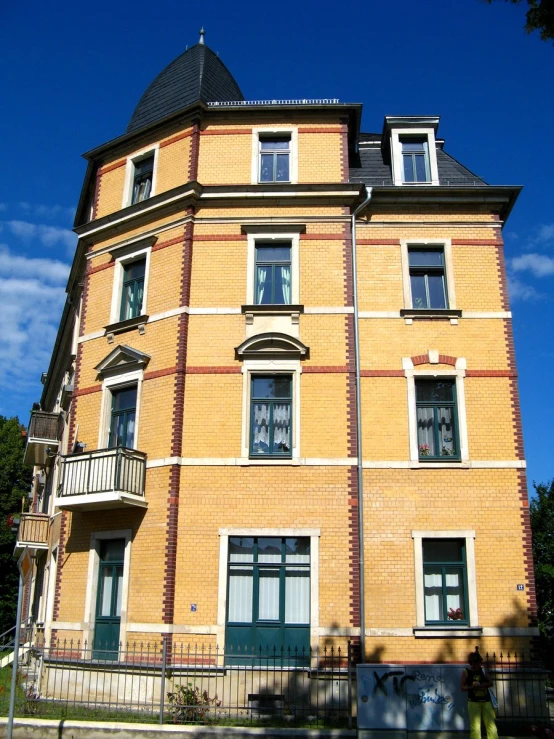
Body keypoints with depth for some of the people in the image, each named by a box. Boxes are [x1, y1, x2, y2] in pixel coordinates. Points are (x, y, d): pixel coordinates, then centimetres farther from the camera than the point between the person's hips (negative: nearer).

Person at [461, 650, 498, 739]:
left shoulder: (483, 670, 9)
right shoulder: (466, 672, -1)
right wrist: (472, 687, -20)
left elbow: (490, 683, 8)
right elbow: (462, 687, -5)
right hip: (473, 702, -3)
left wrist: (483, 685, -11)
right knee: (475, 726, -6)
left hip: (486, 701, 3)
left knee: (491, 724, 0)